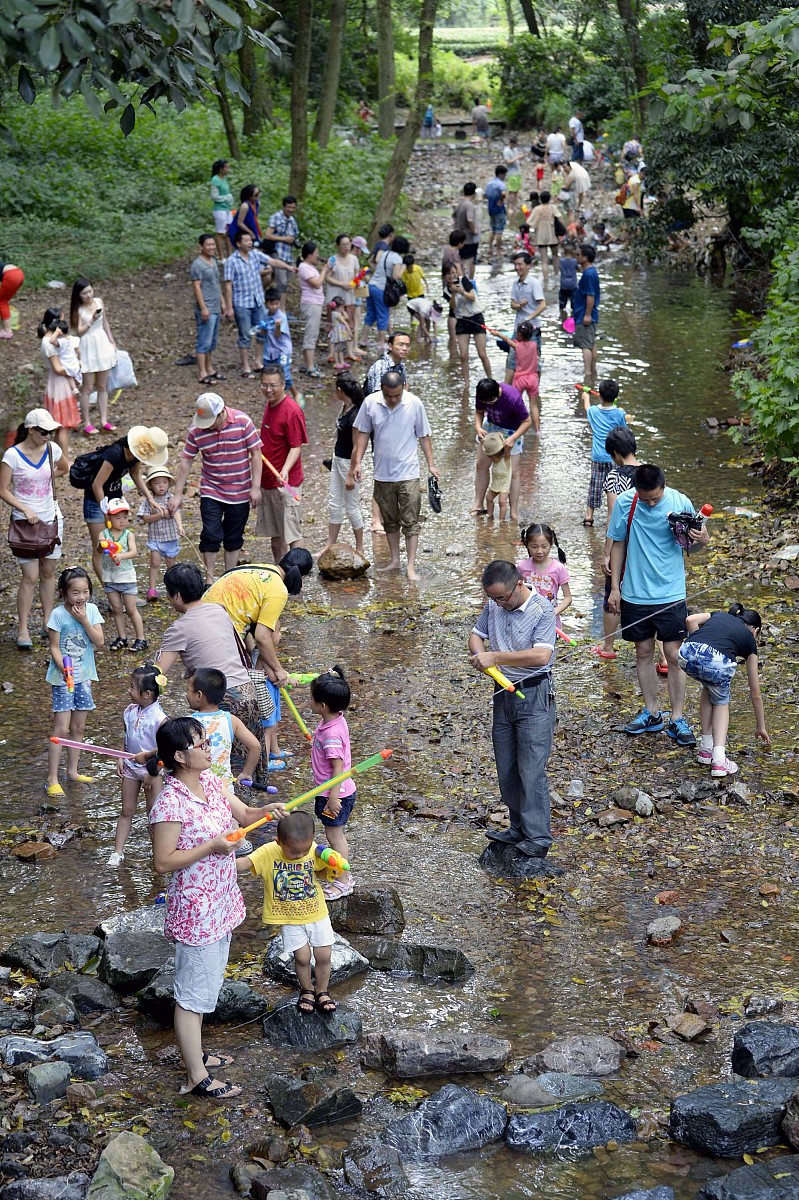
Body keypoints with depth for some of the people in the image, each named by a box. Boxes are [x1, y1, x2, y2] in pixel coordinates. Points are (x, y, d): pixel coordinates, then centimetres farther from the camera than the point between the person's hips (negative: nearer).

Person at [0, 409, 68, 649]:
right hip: (25, 521, -4)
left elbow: (63, 469, 21)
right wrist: (26, 510, -21)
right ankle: (23, 629, 0)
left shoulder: (52, 449, -2)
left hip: (52, 519, 4)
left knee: (48, 573, 11)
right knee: (30, 576, -7)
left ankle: (48, 620, 23)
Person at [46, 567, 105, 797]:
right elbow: (54, 648, -12)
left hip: (84, 675, 5)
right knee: (61, 729, -7)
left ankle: (73, 771, 27)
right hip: (63, 677, -5)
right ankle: (52, 779, -2)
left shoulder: (91, 610, -2)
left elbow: (99, 643, -8)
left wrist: (84, 620, -17)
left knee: (78, 727, 14)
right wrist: (65, 670, -25)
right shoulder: (58, 614, -14)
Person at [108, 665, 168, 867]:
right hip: (130, 767, 6)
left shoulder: (159, 717, -21)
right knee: (127, 811, 11)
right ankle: (118, 852, 14)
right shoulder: (130, 711, -1)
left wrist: (146, 755, -17)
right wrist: (120, 758, 3)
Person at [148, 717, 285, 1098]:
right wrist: (210, 847, -25)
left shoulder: (210, 781, 1)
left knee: (206, 983, 22)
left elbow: (243, 815, 12)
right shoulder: (170, 803, -24)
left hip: (220, 904, 9)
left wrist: (265, 811, -9)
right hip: (195, 910, -9)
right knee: (194, 991, 3)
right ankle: (197, 1077, 13)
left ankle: (194, 1054, 38)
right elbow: (163, 862, -21)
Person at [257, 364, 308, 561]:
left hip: (286, 483, -9)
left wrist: (285, 470, -34)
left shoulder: (292, 411, -18)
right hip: (267, 481, 9)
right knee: (275, 534, 17)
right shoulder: (269, 405, 9)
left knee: (292, 535, -4)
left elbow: (296, 447, -20)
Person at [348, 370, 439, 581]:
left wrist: (431, 464, 1)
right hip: (382, 474, 2)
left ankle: (411, 566, -1)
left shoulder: (414, 404, -9)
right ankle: (394, 560, 27)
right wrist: (357, 463, 2)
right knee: (389, 521, 14)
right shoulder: (370, 403, -6)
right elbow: (362, 434, 6)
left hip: (408, 474, -2)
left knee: (410, 522, -3)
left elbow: (423, 436, 1)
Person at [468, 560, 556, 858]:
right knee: (506, 769, 12)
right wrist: (480, 656, -8)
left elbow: (541, 655, -29)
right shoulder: (493, 605, 3)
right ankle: (519, 828, 24)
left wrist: (495, 657, -27)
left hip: (533, 696, -7)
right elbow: (476, 635, 16)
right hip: (503, 692, 7)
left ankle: (537, 839, -3)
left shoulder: (542, 611, -18)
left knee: (531, 770, -8)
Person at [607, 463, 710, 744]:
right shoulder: (625, 503, -8)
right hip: (635, 593, 2)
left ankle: (677, 719, 6)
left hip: (671, 594, -2)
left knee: (674, 655, -1)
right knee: (643, 652, 11)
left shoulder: (680, 502, -10)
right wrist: (615, 587, 4)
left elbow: (690, 544, 2)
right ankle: (652, 713, 25)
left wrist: (702, 540, -22)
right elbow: (618, 545, 3)